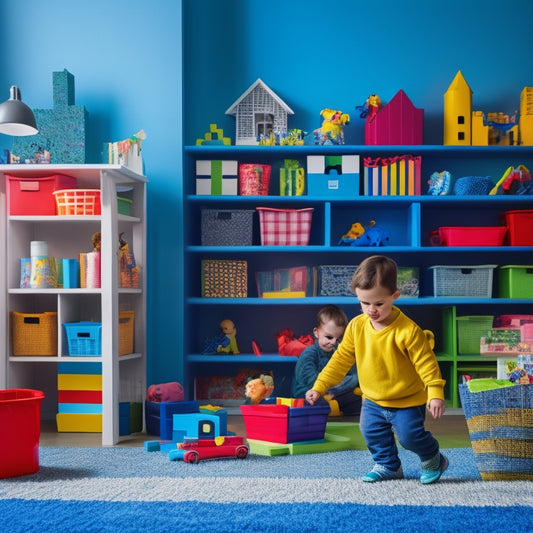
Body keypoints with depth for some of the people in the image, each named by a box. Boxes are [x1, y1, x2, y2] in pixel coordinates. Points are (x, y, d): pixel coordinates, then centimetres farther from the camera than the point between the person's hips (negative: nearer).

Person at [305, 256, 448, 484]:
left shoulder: (408, 331, -24)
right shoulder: (356, 326, -8)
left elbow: (426, 363, -19)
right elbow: (341, 358, 1)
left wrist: (435, 394, -27)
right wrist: (319, 386, 0)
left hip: (407, 401, -5)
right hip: (373, 401, 5)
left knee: (409, 435, -9)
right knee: (372, 433, 7)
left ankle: (433, 459, 22)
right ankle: (388, 466, 32)